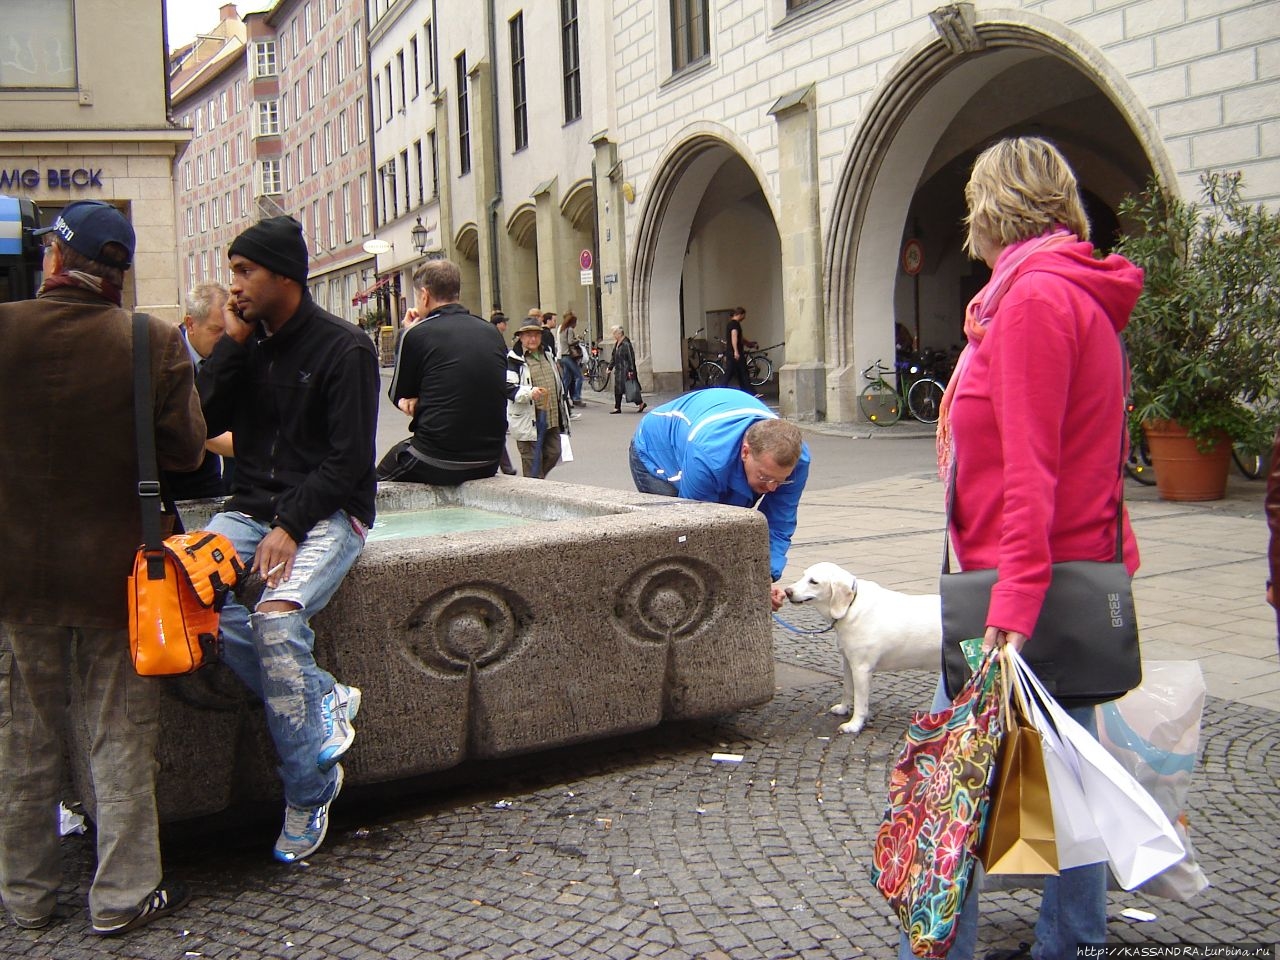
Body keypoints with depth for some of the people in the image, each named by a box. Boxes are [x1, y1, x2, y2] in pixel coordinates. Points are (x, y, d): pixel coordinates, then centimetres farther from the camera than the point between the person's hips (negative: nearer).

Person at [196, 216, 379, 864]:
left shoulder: (344, 349, -5)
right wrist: (232, 344, -1)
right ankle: (323, 699, -13)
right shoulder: (247, 344, 13)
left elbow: (347, 458, -11)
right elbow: (202, 421, 3)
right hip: (251, 510, 6)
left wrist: (290, 527, -20)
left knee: (277, 615, -31)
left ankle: (308, 793, -15)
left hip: (327, 514, -5)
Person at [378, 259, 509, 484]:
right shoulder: (493, 333, 5)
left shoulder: (419, 334, -10)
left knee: (380, 475, 23)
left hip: (437, 465, -6)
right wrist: (421, 400, 5)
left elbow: (398, 396, 5)